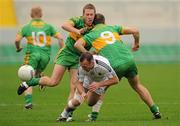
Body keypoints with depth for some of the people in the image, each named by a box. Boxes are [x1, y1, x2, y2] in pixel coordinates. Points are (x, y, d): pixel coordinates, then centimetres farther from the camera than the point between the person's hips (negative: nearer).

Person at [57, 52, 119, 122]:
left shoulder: (103, 65, -46)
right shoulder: (81, 67, -37)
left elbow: (115, 80, -37)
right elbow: (79, 83, -27)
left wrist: (99, 84, -47)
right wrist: (82, 93, -49)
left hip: (102, 81, -1)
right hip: (88, 78, 1)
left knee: (90, 103, -15)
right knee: (76, 101, -5)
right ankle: (64, 115, 21)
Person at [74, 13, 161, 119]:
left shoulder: (91, 34, 11)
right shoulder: (113, 28, 19)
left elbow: (77, 44, -6)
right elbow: (135, 31, 14)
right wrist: (136, 44, 30)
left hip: (115, 66, -3)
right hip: (129, 60, 3)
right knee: (137, 86, 23)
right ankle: (155, 110, 19)